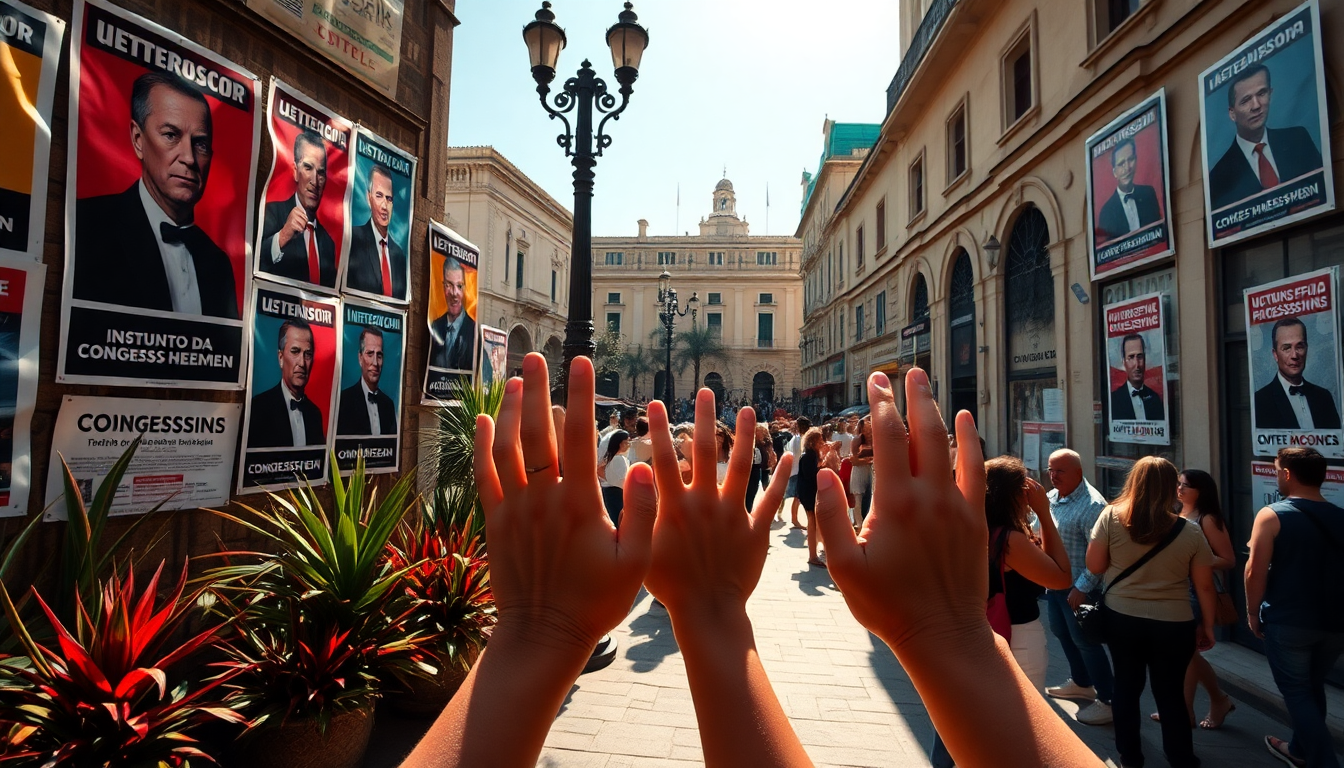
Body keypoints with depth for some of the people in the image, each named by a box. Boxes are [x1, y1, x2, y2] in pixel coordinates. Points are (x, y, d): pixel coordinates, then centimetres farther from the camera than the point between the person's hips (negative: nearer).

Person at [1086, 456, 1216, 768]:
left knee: (1126, 687, 16)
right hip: (1173, 624, 0)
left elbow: (1095, 566, -7)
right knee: (1171, 695, 15)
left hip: (1121, 618, 0)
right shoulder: (1190, 532, -8)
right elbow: (1204, 585, -1)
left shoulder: (1111, 516, -12)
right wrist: (1207, 626, 12)